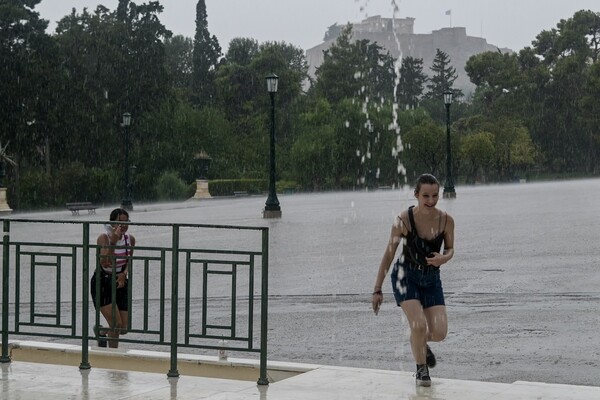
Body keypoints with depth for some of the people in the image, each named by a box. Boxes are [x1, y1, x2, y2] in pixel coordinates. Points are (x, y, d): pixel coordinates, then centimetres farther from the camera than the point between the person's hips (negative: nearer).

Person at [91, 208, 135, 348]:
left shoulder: (130, 239, -2)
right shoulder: (104, 238, -18)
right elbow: (105, 263, -32)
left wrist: (124, 273, -5)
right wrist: (113, 242, -39)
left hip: (120, 282, 5)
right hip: (102, 283, -5)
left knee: (123, 329, 3)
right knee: (116, 324, -15)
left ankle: (100, 331, 36)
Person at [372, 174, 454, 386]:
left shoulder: (446, 220, -11)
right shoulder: (404, 220, -18)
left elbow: (450, 249, 6)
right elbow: (389, 254, -9)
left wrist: (444, 258, -20)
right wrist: (378, 289, -7)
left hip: (432, 278, 3)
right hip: (406, 276, -3)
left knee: (439, 333, -7)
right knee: (418, 325, -20)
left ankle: (422, 343, 32)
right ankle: (421, 368, 9)